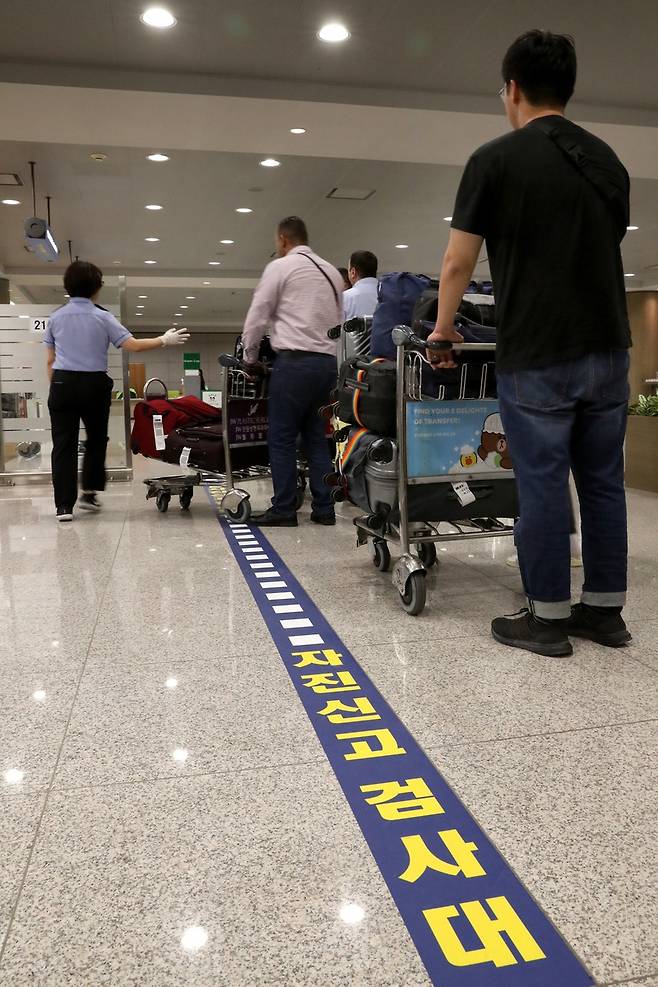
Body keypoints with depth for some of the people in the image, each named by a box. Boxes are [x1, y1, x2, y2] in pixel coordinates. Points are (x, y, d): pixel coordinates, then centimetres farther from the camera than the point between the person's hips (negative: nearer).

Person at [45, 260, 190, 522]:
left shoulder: (56, 317, 7)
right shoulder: (102, 317, -3)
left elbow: (50, 360, 8)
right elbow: (133, 345, -10)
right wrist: (164, 340, 0)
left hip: (62, 383, 2)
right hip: (94, 385, -2)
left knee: (64, 443, 1)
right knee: (96, 439, 18)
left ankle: (64, 505, 0)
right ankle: (89, 493, 20)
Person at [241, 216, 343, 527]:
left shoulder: (280, 267, 0)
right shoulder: (331, 271, 19)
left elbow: (257, 317, 0)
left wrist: (249, 358, 12)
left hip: (294, 361, -6)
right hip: (328, 361, 7)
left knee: (282, 438, -1)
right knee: (317, 437, 10)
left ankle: (283, 510, 0)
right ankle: (324, 508, 8)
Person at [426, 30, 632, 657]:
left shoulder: (496, 160, -3)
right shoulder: (608, 161, 15)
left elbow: (457, 263, 0)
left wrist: (443, 330, 16)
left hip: (536, 357, -6)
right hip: (608, 348, 6)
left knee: (542, 484, 0)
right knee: (603, 481, 11)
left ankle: (548, 618, 9)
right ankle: (605, 610, 20)